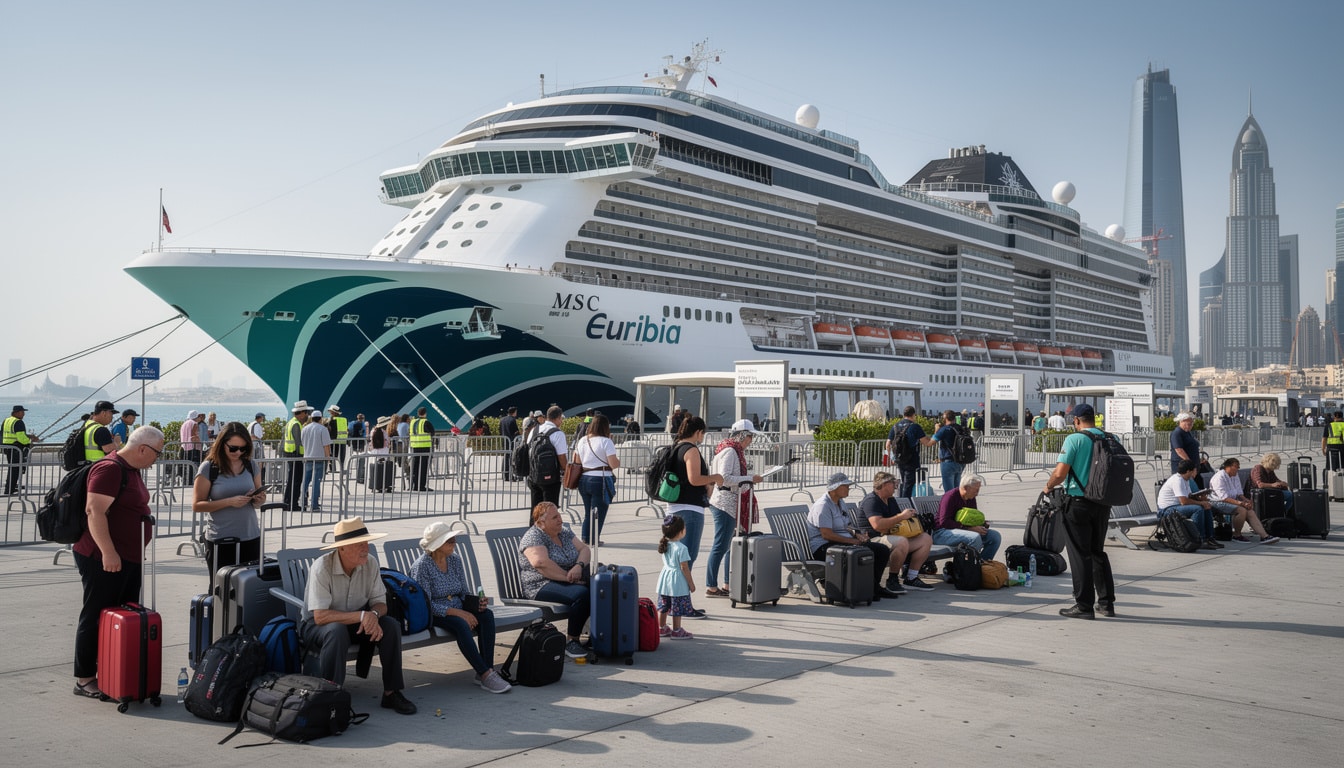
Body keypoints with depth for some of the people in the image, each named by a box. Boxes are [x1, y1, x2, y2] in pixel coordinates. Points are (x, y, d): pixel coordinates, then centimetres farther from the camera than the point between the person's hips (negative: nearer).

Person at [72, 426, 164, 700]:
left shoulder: (132, 471, 13)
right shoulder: (109, 470, -17)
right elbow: (95, 511, -25)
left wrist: (139, 551, 27)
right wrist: (108, 552, -29)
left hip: (129, 558, 10)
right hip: (104, 559, -10)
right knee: (96, 617, 0)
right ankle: (85, 679, 9)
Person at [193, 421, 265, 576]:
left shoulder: (251, 466, 8)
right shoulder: (208, 468, -3)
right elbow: (197, 505, -6)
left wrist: (259, 500, -6)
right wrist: (229, 502, -17)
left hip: (251, 538, 3)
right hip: (219, 540, -3)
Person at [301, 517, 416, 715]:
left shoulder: (370, 564, -9)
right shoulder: (321, 567, -25)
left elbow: (380, 603, -5)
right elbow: (320, 616, -30)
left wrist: (374, 615, -29)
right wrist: (362, 616, -35)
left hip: (355, 624, 5)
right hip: (317, 626, -5)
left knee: (391, 626, -19)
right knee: (337, 631, -38)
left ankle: (391, 693, -9)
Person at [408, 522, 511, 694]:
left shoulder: (455, 560, 7)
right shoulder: (421, 566, -13)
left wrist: (477, 602, -11)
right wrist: (457, 612, -27)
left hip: (457, 609, 7)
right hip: (433, 616, -6)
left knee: (486, 615, -22)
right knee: (460, 624, -36)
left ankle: (487, 671, -25)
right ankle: (485, 675, -34)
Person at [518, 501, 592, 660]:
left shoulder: (564, 531, 15)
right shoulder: (533, 537, -9)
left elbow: (584, 549, 12)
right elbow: (541, 562, -25)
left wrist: (579, 566, -10)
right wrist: (568, 577, -22)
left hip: (568, 581, 8)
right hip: (542, 586, -8)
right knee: (580, 593, -34)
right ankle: (572, 641, -18)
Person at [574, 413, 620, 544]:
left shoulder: (582, 441, 9)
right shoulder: (606, 441, -11)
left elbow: (577, 462, 13)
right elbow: (614, 464, -15)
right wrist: (619, 460, 6)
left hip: (584, 479, 6)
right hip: (601, 480, -6)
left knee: (588, 512, 17)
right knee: (598, 513, 3)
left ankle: (585, 538, 19)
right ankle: (594, 540, 6)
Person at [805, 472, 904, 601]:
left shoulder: (840, 503, 18)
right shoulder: (823, 506, -14)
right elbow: (826, 534, -21)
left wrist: (856, 534, 5)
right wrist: (853, 540, -18)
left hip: (843, 543, 10)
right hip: (824, 547, -10)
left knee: (883, 550, -3)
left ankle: (874, 587, 2)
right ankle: (871, 589, -17)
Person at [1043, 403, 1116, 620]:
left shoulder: (1074, 439, -12)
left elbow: (1060, 472, -18)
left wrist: (1048, 486, 1)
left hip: (1078, 502, -5)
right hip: (1103, 503, 6)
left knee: (1080, 553, 2)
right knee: (1098, 551, 18)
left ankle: (1084, 606, 4)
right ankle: (1106, 602, 21)